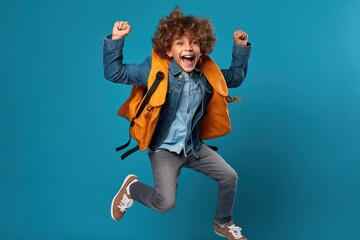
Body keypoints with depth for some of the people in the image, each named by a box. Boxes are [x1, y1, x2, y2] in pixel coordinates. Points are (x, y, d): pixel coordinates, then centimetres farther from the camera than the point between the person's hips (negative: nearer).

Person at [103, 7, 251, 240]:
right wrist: (116, 40, -28)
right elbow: (114, 73, -17)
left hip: (193, 146, 5)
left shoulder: (207, 75, -2)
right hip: (164, 149, -5)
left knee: (230, 177, 4)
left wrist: (241, 48, 6)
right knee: (165, 203, -17)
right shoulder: (155, 71, -17)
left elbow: (235, 78, 16)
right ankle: (132, 188, 17)